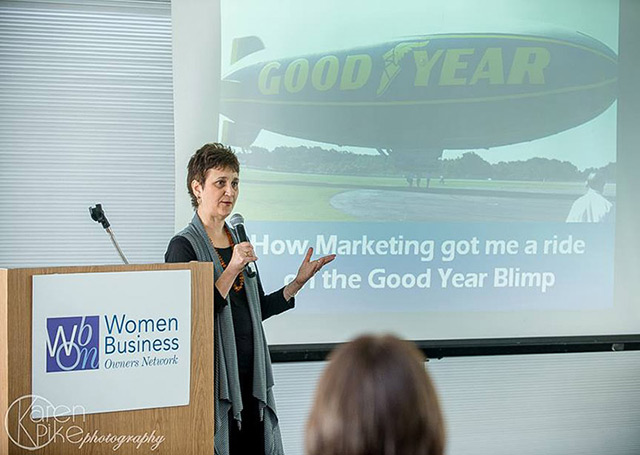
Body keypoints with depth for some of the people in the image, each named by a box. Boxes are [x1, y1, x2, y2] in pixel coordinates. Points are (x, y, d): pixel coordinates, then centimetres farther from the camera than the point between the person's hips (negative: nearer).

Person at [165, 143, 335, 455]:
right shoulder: (184, 246, -8)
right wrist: (232, 269, -22)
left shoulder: (239, 242, 15)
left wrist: (298, 282, 9)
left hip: (250, 373, 7)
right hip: (212, 372, -7)